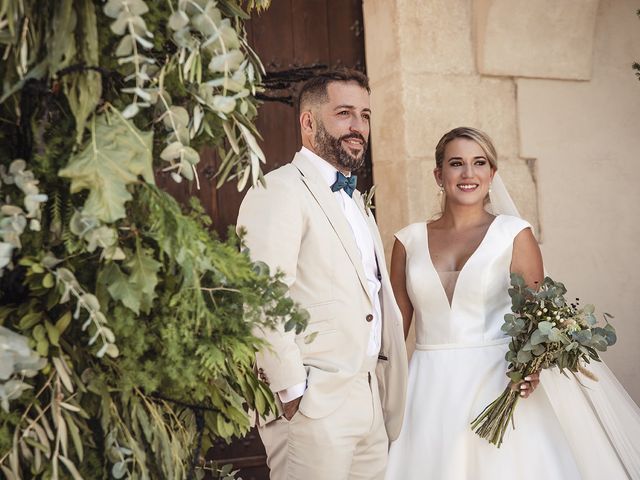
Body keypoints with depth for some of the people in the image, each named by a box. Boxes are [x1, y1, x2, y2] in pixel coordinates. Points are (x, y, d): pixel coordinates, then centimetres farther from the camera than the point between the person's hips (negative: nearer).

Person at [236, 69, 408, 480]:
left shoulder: (356, 200, 19)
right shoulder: (279, 190, -10)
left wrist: (390, 398, 16)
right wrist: (292, 393, -18)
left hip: (371, 400, 8)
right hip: (314, 403, -8)